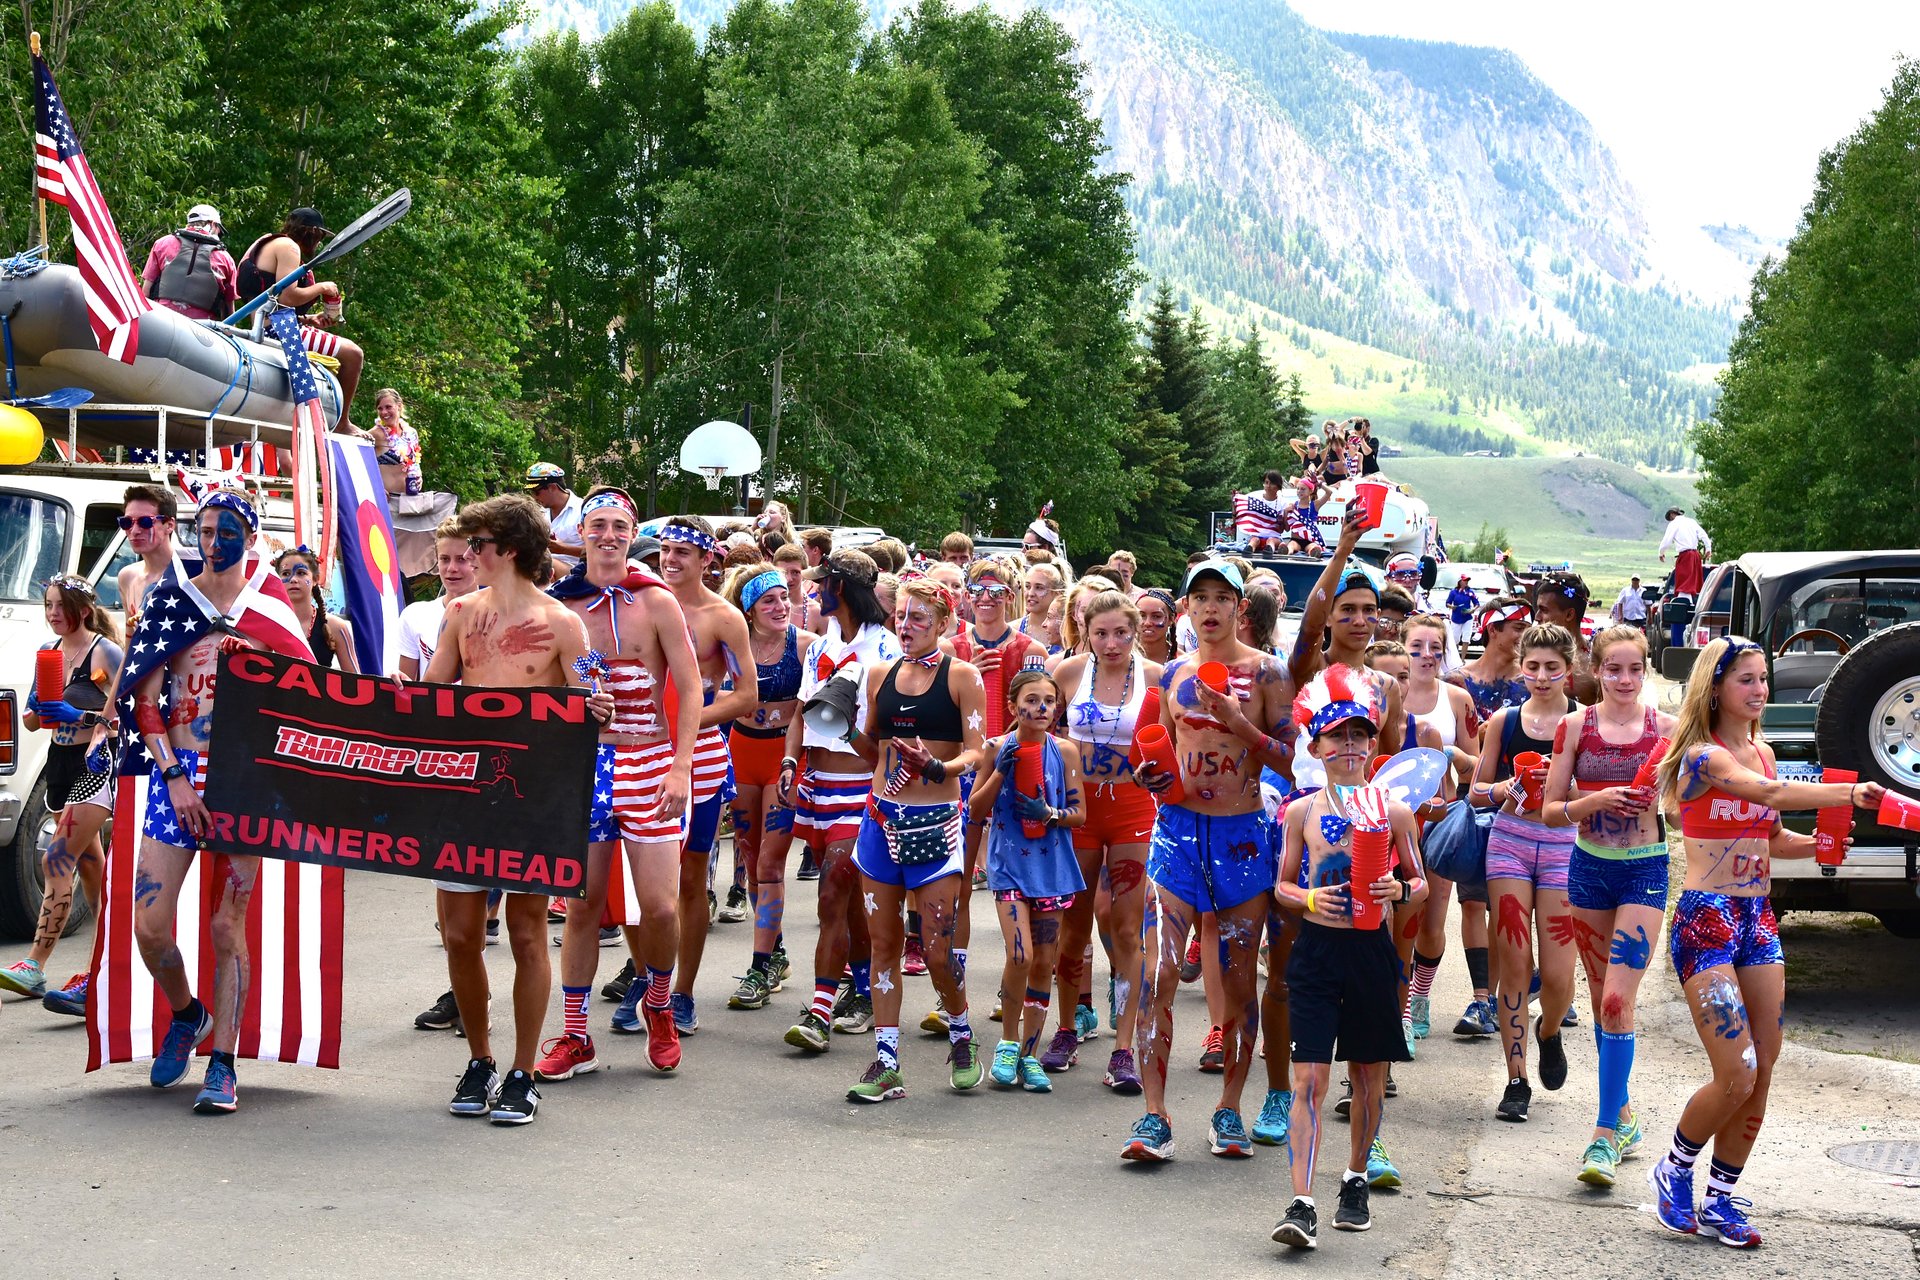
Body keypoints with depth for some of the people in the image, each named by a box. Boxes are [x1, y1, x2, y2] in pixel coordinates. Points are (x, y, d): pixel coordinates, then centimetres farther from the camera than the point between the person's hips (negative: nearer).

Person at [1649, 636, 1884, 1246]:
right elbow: (1772, 794, -30)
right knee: (1736, 1076, -12)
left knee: (1762, 1074, 5)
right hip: (1706, 919, -8)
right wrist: (1850, 792, -41)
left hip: (1758, 920, 8)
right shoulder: (1702, 756, -12)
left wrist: (1820, 842, 1)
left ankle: (1721, 1199, 17)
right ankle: (1675, 1170, 14)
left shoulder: (1761, 752, 14)